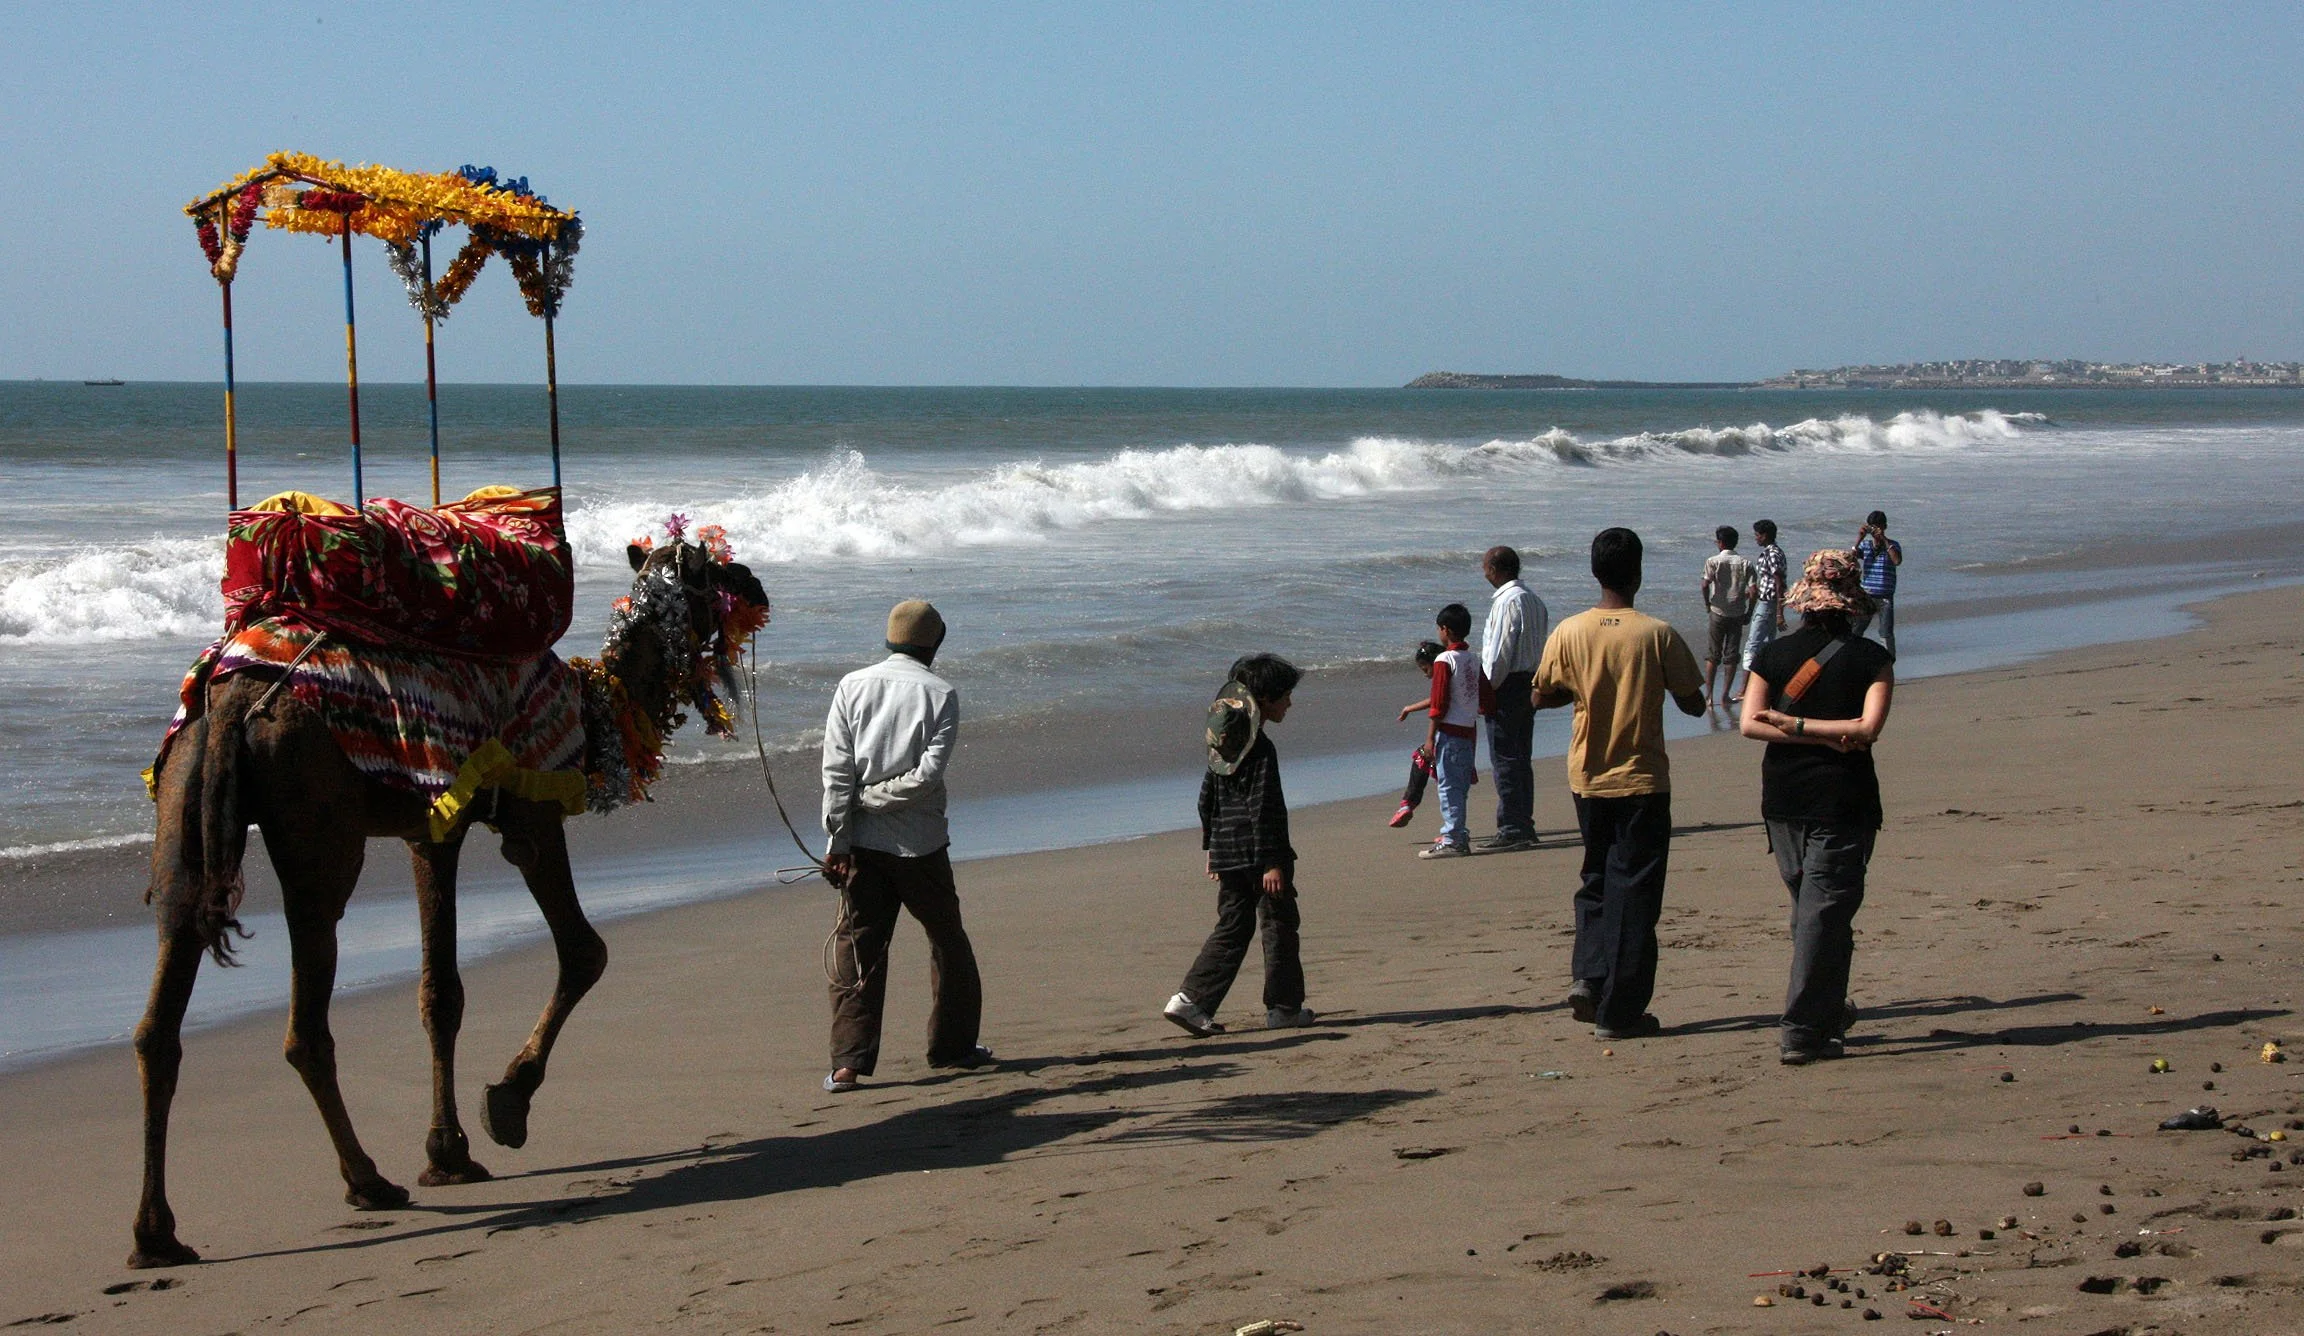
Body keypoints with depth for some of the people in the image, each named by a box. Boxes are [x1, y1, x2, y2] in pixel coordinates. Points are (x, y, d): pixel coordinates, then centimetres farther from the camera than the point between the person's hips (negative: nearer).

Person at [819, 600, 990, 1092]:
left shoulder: (852, 687, 1)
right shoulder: (940, 695, -4)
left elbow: (836, 770, -4)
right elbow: (928, 774, -16)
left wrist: (837, 840, -3)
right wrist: (876, 798, -6)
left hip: (861, 843, 2)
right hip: (920, 843, -2)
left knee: (857, 948, 3)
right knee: (948, 940, 16)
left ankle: (849, 1061, -5)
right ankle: (953, 1045, 24)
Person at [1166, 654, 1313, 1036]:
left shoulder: (1223, 745, 10)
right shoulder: (1260, 749, -16)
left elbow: (1207, 798, 16)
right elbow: (1262, 809, -20)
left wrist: (1212, 847, 24)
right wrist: (1272, 862, -19)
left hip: (1226, 853, 8)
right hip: (1257, 853, -8)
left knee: (1232, 927, 11)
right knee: (1279, 925, 6)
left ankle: (1191, 1000, 0)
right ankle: (1283, 1007, 14)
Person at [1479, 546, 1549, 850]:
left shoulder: (1507, 601, -16)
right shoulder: (1533, 599, 13)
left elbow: (1500, 651, -19)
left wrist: (1487, 689, -12)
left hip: (1507, 687, -10)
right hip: (1530, 682, 10)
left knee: (1504, 759, -6)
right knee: (1521, 759, 15)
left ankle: (1512, 828, -7)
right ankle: (1524, 826, 19)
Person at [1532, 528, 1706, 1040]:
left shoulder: (1569, 633, -5)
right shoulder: (1657, 635, -12)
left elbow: (1542, 696, 6)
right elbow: (1693, 704, -5)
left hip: (1588, 780, 3)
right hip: (1643, 781, -3)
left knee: (1597, 879, 21)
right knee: (1633, 892, 3)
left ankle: (1589, 975, 5)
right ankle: (1619, 1011, 3)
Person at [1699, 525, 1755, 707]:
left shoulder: (1713, 561, -7)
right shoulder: (1745, 563, 1)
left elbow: (1704, 585, -19)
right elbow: (1753, 590, -5)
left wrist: (1707, 605, -5)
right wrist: (1749, 612, 6)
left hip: (1718, 612, -2)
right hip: (1737, 615, 2)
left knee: (1712, 656, 7)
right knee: (1731, 656, 8)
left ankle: (1709, 695, 4)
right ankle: (1725, 696, 9)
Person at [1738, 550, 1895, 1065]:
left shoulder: (1774, 654, 3)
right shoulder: (1871, 658, -4)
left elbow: (1751, 723, -7)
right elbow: (1868, 728, -15)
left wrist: (1792, 727, -9)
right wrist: (1818, 730, -8)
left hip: (1783, 799, 4)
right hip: (1843, 799, -4)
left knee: (1809, 907, 18)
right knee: (1826, 912, -3)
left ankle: (1828, 1013, 28)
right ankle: (1801, 1031, -8)